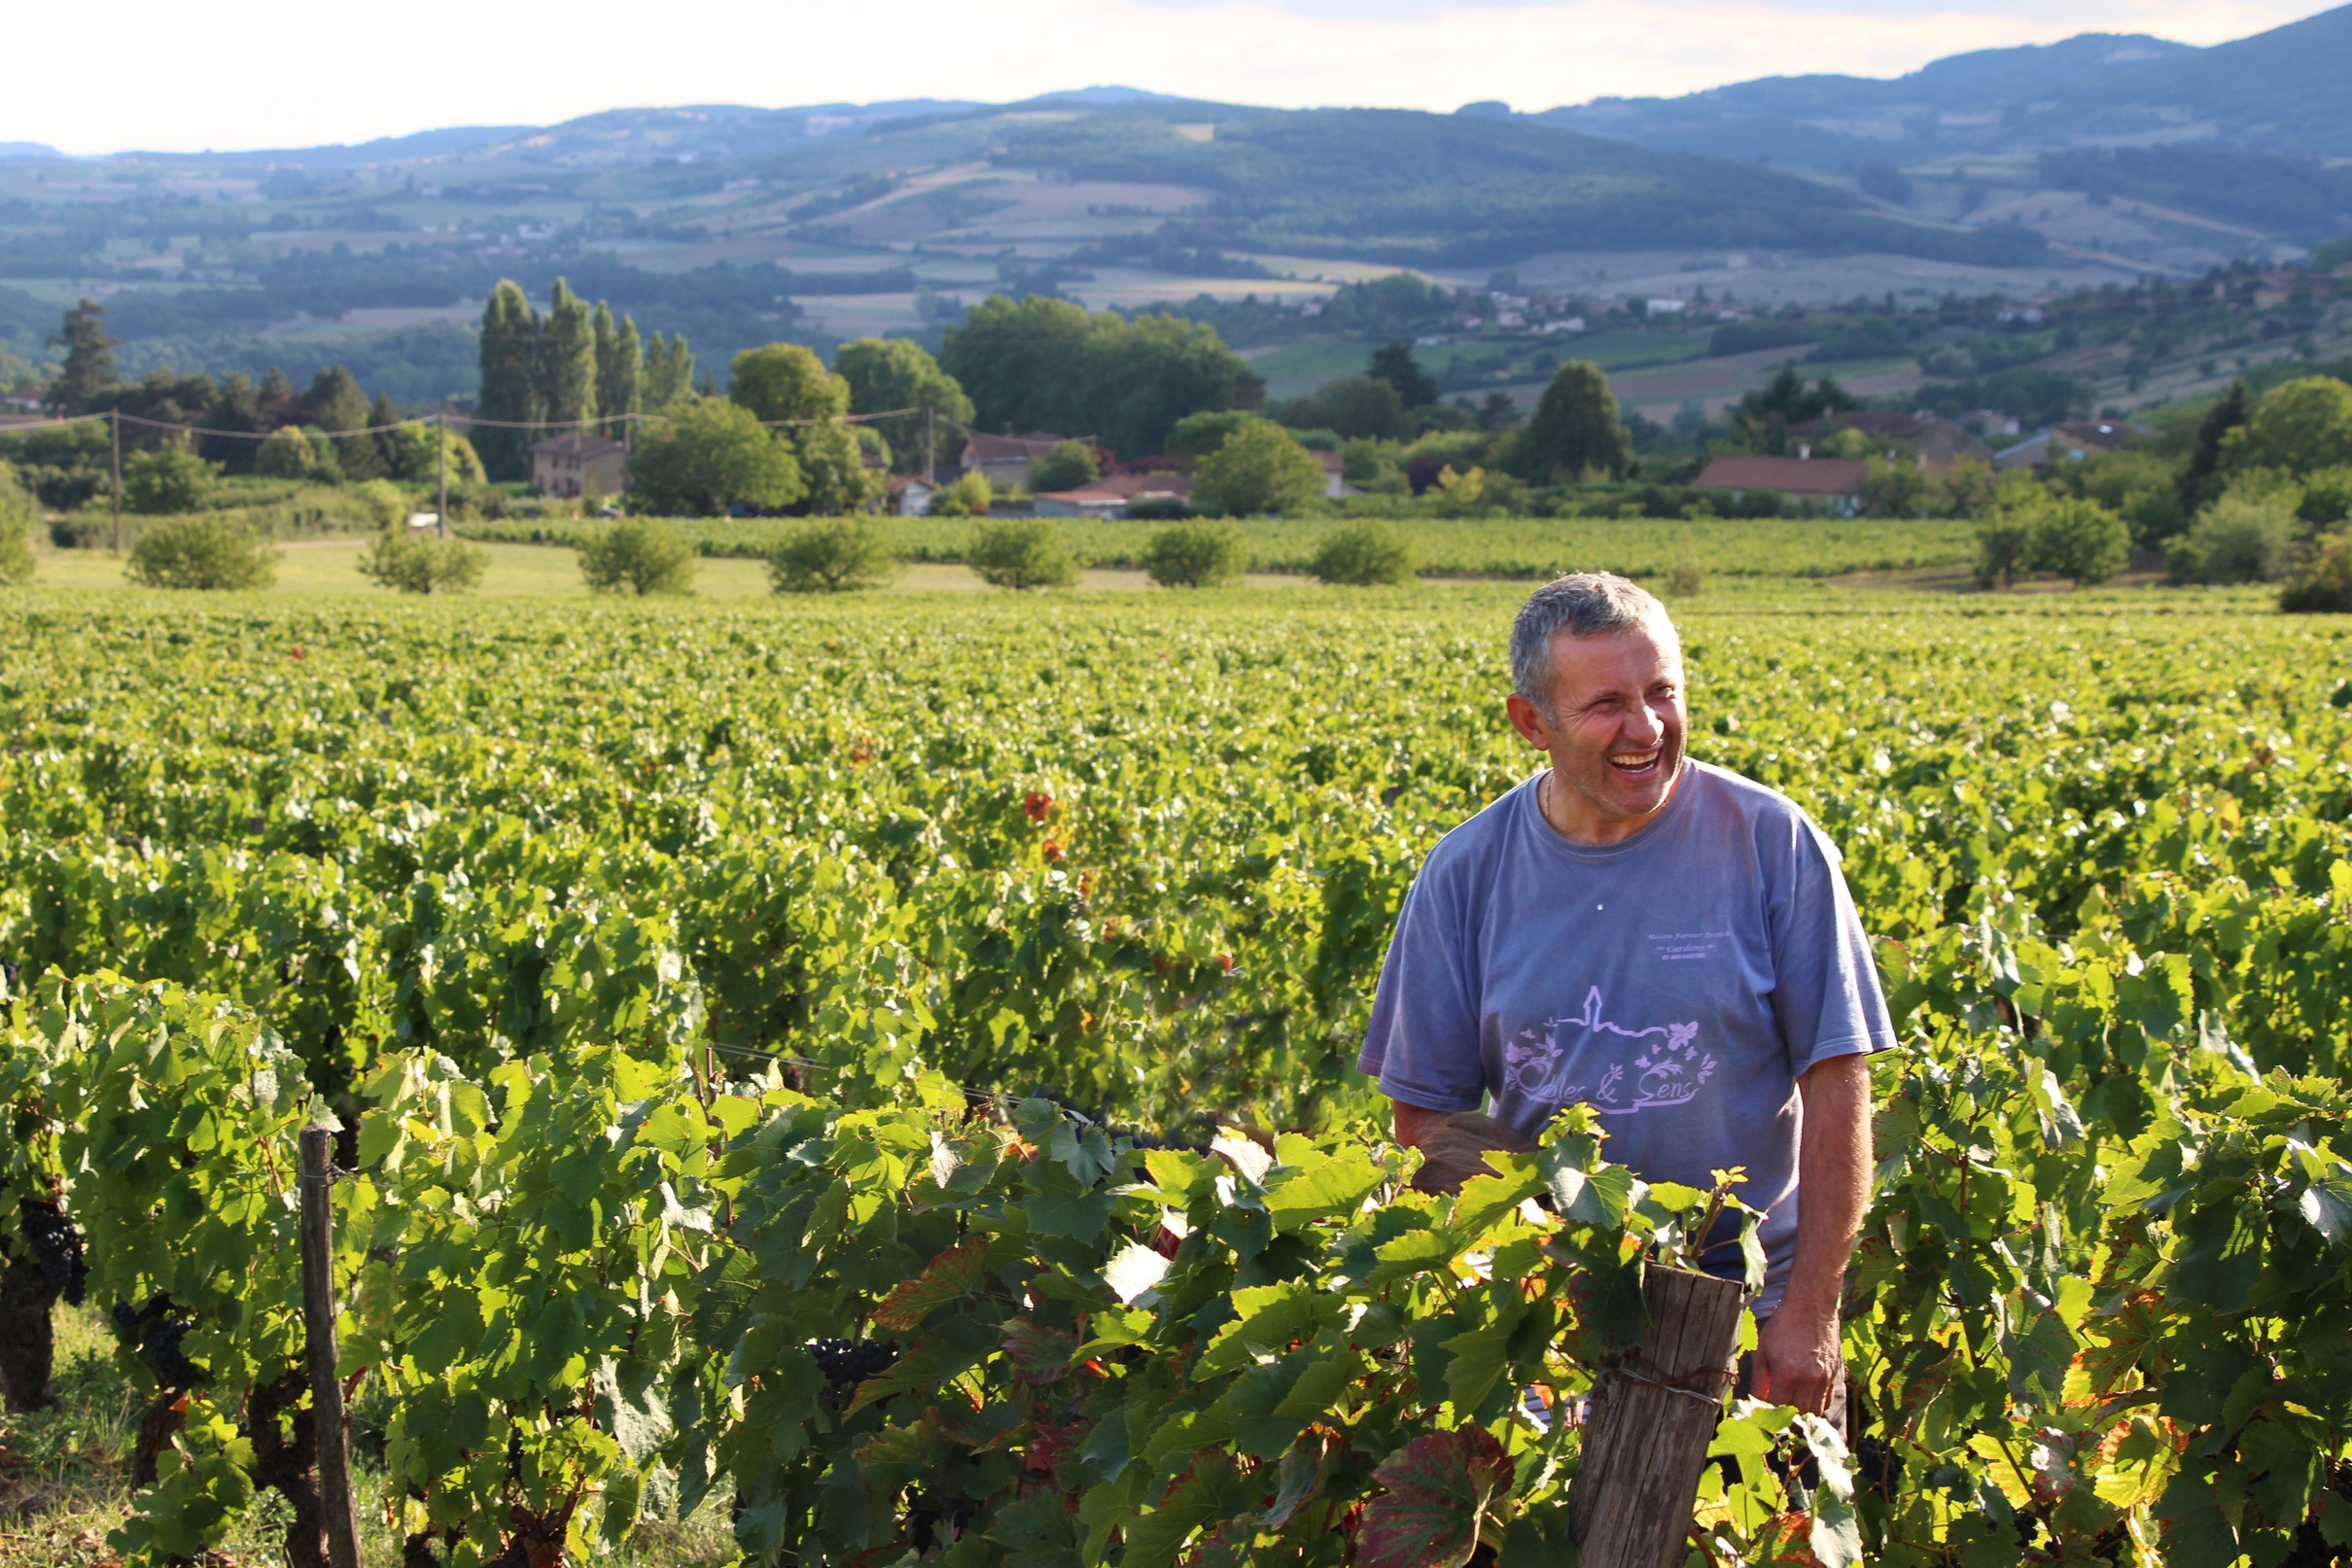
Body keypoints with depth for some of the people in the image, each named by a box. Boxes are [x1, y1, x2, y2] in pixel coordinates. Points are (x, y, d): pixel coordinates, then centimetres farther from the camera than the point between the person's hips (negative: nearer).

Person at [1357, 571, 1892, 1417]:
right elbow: (1427, 1110, 3)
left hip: (1751, 1294, -1)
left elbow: (1836, 1085, -6)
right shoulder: (1466, 873, -3)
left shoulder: (1771, 843, -8)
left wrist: (1810, 1314, -10)